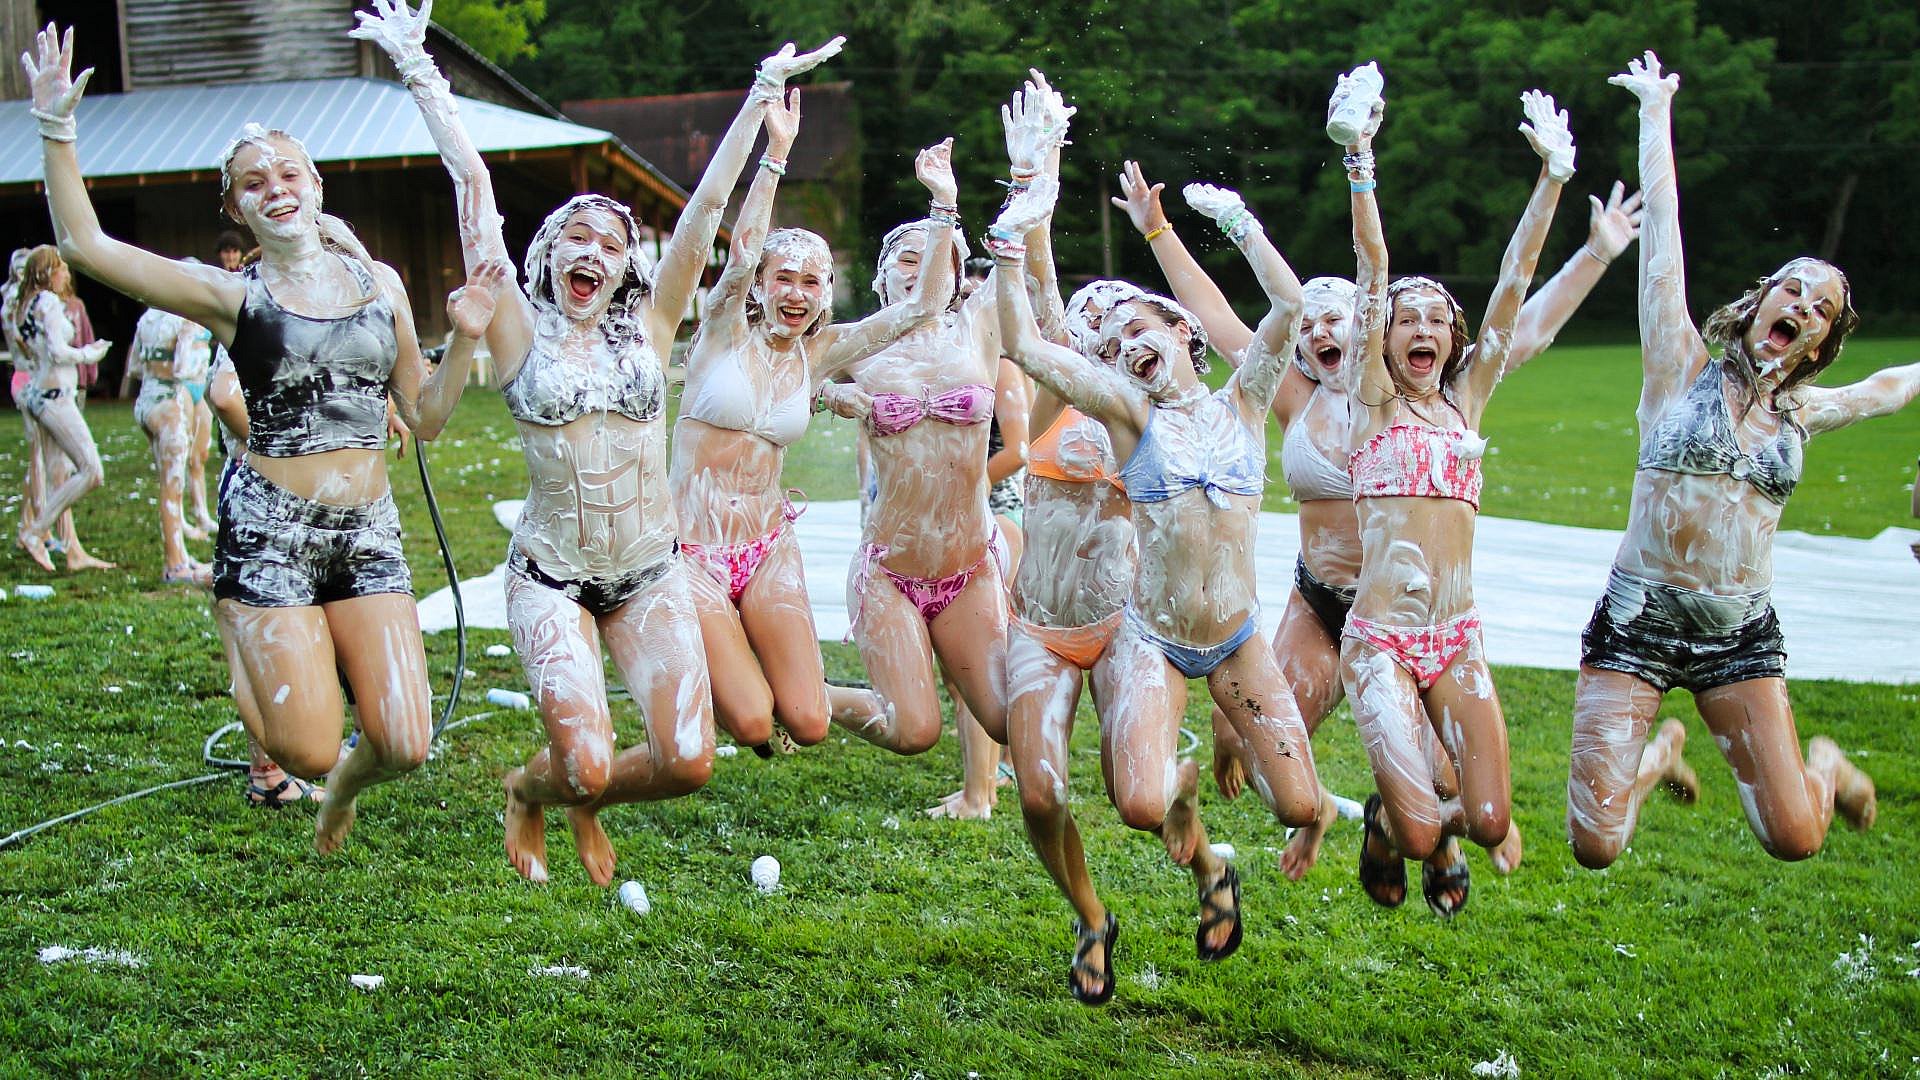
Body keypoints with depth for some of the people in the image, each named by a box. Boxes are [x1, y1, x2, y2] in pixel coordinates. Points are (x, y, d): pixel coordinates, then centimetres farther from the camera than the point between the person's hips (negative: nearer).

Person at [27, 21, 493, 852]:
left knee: (405, 745, -6)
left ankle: (348, 783, 31)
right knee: (307, 752, -9)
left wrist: (464, 340, 0)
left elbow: (425, 416, 15)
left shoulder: (380, 282, 10)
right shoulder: (232, 296, -1)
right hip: (270, 531, -3)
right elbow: (86, 245, -9)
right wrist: (57, 128, -12)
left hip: (370, 532, 3)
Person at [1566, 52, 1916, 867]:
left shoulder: (1805, 412, 11)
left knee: (1796, 840, -10)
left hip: (1740, 634, 3)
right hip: (1638, 618, -3)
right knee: (1596, 846, -11)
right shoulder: (1684, 368, 0)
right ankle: (1660, 754, 24)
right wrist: (1657, 111, 2)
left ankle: (1824, 766, 28)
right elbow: (1663, 225, -1)